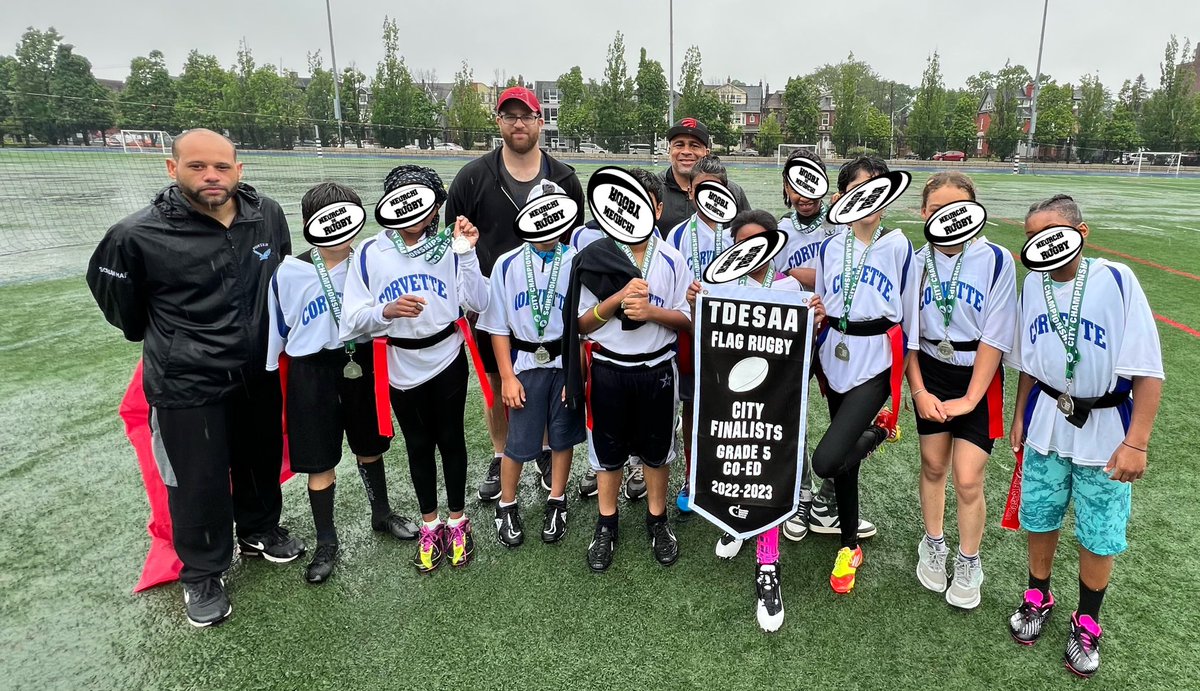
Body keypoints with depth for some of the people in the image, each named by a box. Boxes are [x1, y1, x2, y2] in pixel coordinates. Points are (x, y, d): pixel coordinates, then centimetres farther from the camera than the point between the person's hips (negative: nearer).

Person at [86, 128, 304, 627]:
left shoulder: (268, 216, -8)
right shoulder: (139, 235, -20)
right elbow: (112, 292, 0)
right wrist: (162, 340, 12)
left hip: (257, 372, 4)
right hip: (186, 383, -4)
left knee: (262, 459, 20)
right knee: (199, 482, 7)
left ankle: (259, 532, 48)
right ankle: (202, 574, 32)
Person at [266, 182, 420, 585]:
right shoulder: (290, 272, -8)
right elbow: (276, 329, 0)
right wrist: (268, 378, 4)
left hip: (361, 365, 2)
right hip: (313, 373, -2)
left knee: (370, 448, 19)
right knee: (320, 462, 7)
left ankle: (382, 515, 41)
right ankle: (326, 543, 25)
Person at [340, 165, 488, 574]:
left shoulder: (449, 247, -7)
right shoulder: (370, 254, -5)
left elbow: (478, 304, -14)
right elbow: (353, 320, -8)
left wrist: (467, 252, -22)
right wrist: (387, 311, -26)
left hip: (447, 360, -1)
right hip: (401, 367, 1)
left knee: (450, 439, 13)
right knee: (418, 445, 15)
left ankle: (457, 520, 32)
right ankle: (430, 524, 34)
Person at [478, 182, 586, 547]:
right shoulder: (507, 264, -3)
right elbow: (498, 327, 0)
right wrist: (507, 377, -3)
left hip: (567, 362, 0)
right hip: (525, 364, 0)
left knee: (563, 436, 13)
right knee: (518, 441, 6)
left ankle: (556, 502, 33)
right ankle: (507, 507, 29)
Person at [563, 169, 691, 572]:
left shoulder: (672, 261, -3)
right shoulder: (594, 258, -6)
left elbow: (686, 320, 0)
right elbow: (582, 323, -4)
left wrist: (650, 311, -19)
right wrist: (618, 299, -20)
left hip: (656, 369, 1)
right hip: (608, 369, 0)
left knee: (656, 448, 14)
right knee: (607, 448, 12)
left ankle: (657, 520, 35)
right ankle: (606, 525, 31)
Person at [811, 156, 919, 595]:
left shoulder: (898, 246, -3)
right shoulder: (830, 248, 6)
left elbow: (911, 308, 2)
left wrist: (910, 359, 4)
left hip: (876, 363, -4)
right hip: (836, 357, 4)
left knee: (825, 461, -18)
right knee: (842, 461, 13)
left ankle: (876, 434, 14)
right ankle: (849, 546, 31)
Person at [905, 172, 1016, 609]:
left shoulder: (996, 261, -13)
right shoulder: (916, 263, -3)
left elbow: (996, 336, -13)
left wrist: (970, 397, -14)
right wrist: (919, 390, -7)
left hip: (978, 377, -3)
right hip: (930, 374, 3)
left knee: (968, 479, -3)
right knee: (932, 464, 13)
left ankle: (969, 563, 22)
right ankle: (933, 545, 35)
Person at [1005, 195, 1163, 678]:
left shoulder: (1116, 280, -17)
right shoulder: (1033, 283, -1)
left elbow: (1147, 371, -16)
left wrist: (1135, 443, -17)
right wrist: (1019, 417, 13)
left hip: (1105, 428, -3)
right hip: (1048, 423, 4)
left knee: (1099, 535, 8)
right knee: (1039, 518, 13)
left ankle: (1087, 623, 30)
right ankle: (1038, 598, 37)